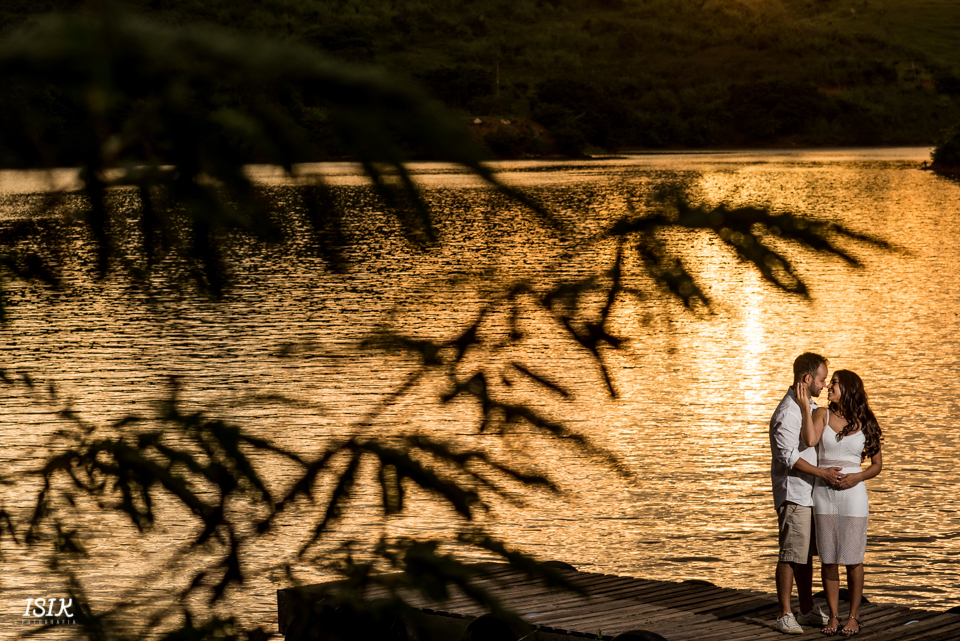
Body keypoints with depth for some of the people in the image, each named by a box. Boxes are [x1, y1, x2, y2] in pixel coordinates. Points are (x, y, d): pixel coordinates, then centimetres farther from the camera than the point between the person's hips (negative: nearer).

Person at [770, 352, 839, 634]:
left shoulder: (810, 406, 15)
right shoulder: (787, 412, -17)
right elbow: (788, 457, -21)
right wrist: (822, 472, -21)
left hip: (810, 494, 9)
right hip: (793, 494, -9)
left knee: (806, 554, 14)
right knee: (790, 556, -6)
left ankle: (807, 610, 21)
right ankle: (785, 615, -1)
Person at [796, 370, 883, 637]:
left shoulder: (865, 424, 2)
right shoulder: (821, 414, 2)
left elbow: (877, 464, 8)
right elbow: (810, 440, -17)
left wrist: (857, 477, -10)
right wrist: (805, 406, -15)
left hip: (853, 494, -1)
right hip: (824, 493, 1)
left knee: (853, 558, 1)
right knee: (828, 558, 5)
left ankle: (853, 617, 12)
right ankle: (833, 616, 15)